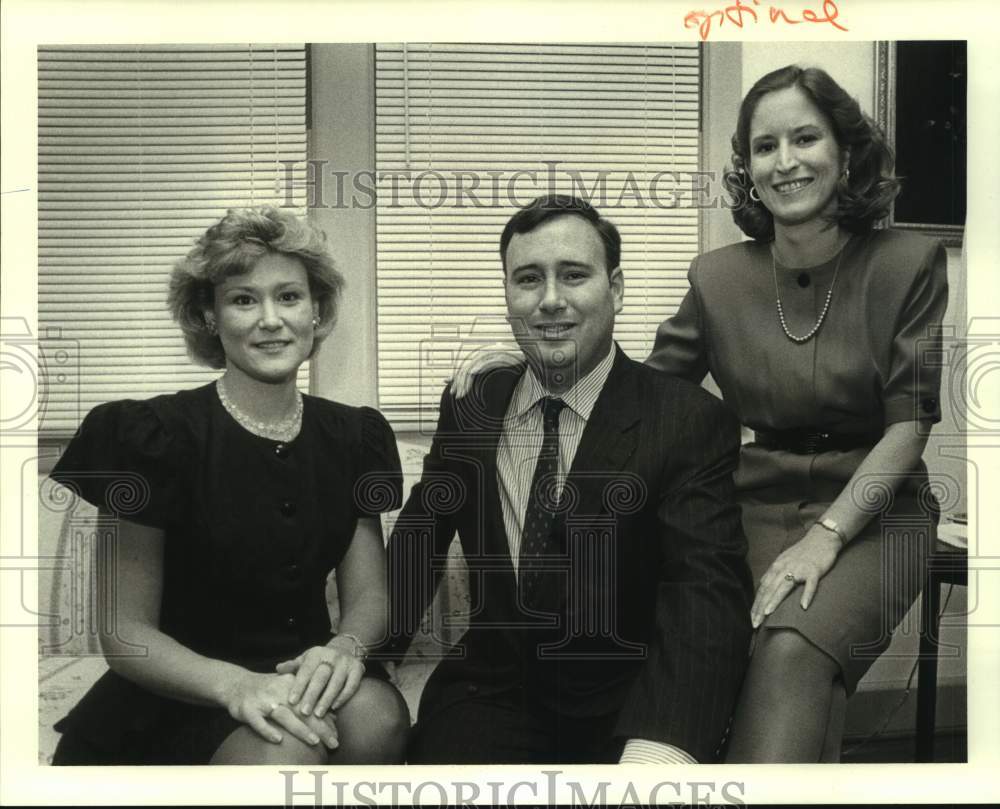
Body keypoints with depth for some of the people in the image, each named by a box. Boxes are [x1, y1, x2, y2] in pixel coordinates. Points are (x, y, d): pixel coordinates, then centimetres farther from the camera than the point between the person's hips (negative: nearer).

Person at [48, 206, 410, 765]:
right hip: (182, 697, -4)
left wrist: (345, 648, -20)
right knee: (285, 752, -33)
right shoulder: (153, 434, -9)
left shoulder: (352, 437, 3)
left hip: (302, 674, 4)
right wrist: (234, 684, -27)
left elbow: (369, 595, 4)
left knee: (375, 714, -27)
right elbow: (125, 630, -9)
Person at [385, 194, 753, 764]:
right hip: (490, 692, 2)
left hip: (627, 706, -1)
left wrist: (662, 743, -39)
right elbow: (417, 543, 12)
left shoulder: (691, 422, -10)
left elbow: (706, 588, -21)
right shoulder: (469, 406, 3)